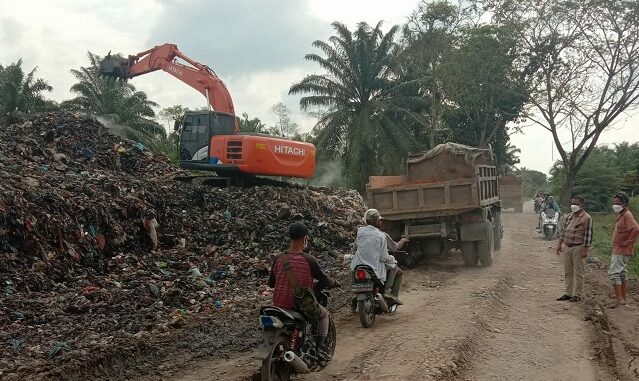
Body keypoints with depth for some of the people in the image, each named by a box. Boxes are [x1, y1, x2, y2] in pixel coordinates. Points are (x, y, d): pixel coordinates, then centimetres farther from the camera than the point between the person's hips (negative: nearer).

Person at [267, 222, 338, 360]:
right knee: (324, 314, 26)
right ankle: (321, 347, 12)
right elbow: (324, 280, -4)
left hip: (279, 306, 3)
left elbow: (270, 284, 7)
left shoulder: (278, 259, -3)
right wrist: (335, 282, 18)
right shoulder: (309, 260, -14)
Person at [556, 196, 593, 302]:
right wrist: (559, 244, 15)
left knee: (578, 272, 1)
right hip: (567, 247, 7)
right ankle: (568, 293, 20)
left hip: (578, 247, -7)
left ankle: (577, 294, 9)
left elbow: (588, 235, -14)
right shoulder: (569, 216, 13)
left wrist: (585, 250, -17)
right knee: (568, 272, 12)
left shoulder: (586, 218, -10)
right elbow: (564, 231, 18)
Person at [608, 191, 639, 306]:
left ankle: (619, 299, -9)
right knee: (622, 272, 17)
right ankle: (622, 296, 28)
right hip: (618, 250, 11)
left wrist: (627, 243, -24)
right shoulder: (621, 215, 13)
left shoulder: (627, 215, -18)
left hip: (622, 251, -11)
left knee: (614, 273, -11)